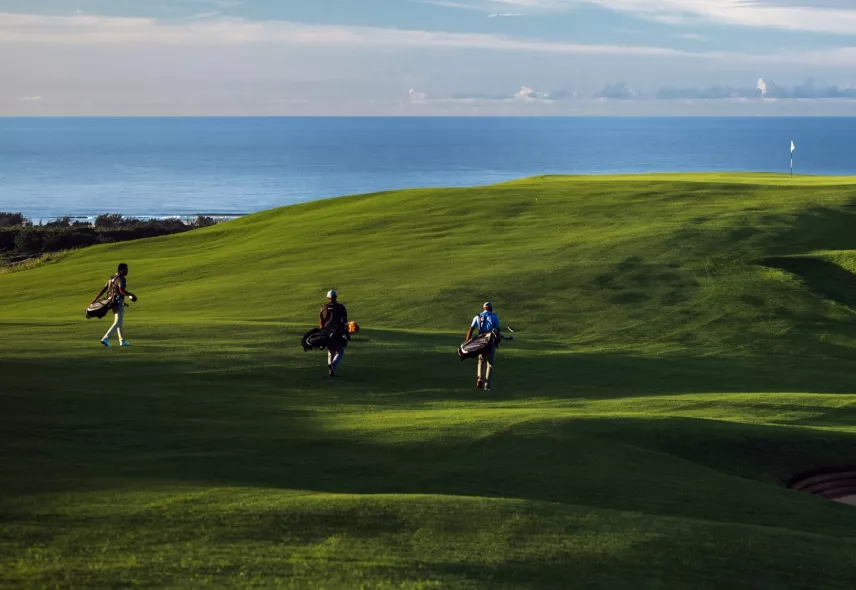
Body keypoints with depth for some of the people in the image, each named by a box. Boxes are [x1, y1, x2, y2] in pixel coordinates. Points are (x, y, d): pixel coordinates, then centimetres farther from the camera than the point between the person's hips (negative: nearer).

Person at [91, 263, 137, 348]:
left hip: (112, 302, 9)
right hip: (118, 302, -9)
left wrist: (95, 299, 11)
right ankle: (105, 339, -20)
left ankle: (122, 341, 25)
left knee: (120, 322, 19)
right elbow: (122, 290, -29)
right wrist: (131, 295, -18)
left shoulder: (111, 278, 13)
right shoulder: (121, 279, -14)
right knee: (118, 322, -9)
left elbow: (103, 289, 11)